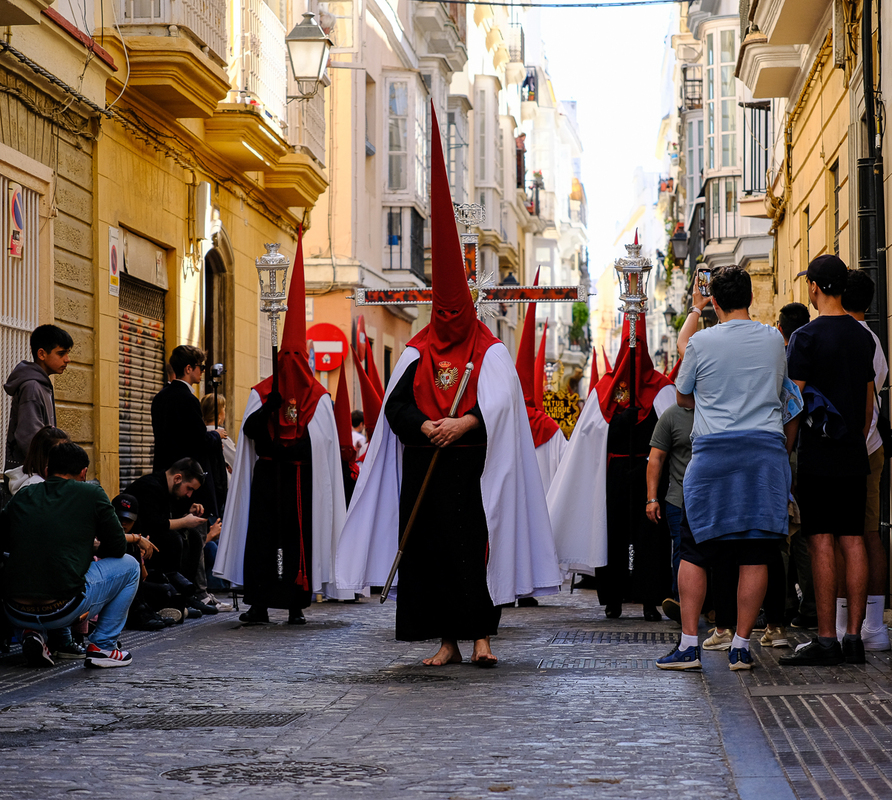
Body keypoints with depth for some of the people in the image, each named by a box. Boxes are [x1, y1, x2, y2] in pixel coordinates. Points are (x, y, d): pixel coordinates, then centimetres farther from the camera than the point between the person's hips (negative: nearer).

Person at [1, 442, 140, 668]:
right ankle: (102, 647, 15)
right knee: (129, 566, 19)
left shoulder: (23, 496, 13)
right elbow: (118, 548, 11)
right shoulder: (91, 494, 4)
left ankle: (32, 633, 16)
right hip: (63, 611, -4)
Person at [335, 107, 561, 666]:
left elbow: (500, 405, -5)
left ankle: (481, 634, -7)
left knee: (474, 543, -9)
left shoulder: (491, 353, 5)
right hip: (425, 466, 2)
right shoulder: (417, 353, 11)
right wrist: (428, 427, -16)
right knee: (430, 544, -1)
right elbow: (396, 404, 2)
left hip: (473, 466, -2)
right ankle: (447, 641, 4)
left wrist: (462, 424, -20)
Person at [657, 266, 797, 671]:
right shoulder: (774, 340, 6)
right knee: (754, 554, 3)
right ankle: (741, 646, 3)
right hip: (766, 452, 2)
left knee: (694, 552, 6)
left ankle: (688, 643, 2)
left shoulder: (701, 342, -1)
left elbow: (684, 398, 14)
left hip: (713, 453, -1)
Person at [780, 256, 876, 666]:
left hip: (818, 457, -6)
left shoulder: (806, 337, -9)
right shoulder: (864, 336, 12)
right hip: (855, 456, 6)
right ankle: (853, 637, 6)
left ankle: (826, 640, -7)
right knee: (853, 541, 5)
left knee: (822, 543, -6)